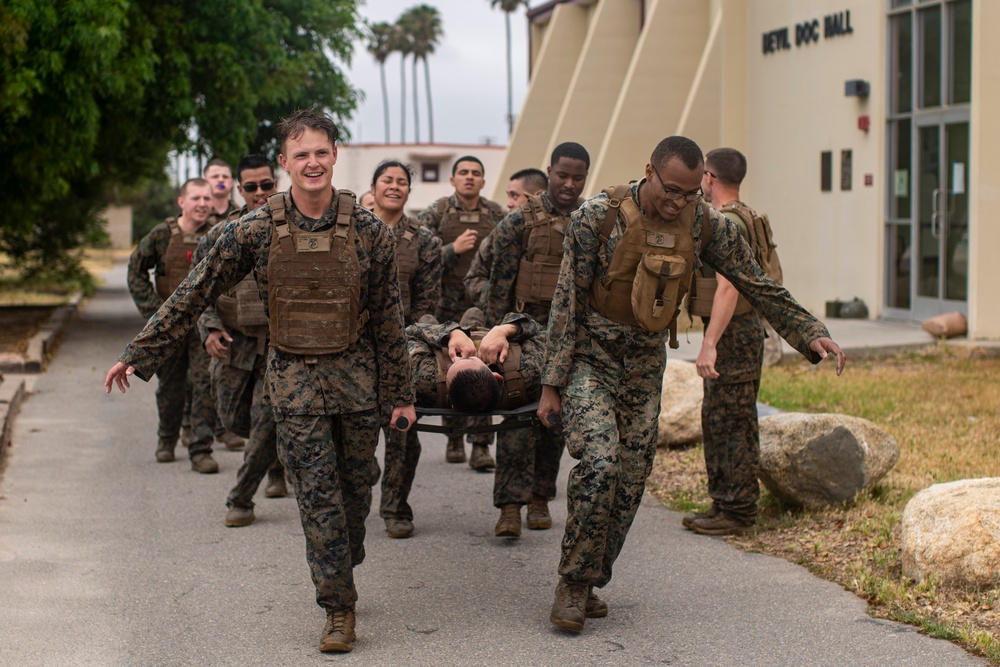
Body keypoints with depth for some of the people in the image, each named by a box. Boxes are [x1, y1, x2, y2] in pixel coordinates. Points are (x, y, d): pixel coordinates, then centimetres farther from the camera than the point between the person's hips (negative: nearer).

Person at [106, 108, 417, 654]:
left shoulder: (368, 231, -6)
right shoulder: (255, 231, -7)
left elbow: (387, 319, 1)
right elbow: (194, 295, -2)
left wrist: (400, 394, 3)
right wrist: (138, 355, -1)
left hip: (356, 374, 1)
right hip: (295, 378, -1)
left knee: (356, 487, 11)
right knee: (317, 495, -1)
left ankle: (343, 571, 34)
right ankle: (338, 606, 8)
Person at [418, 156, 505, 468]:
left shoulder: (496, 214, 8)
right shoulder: (436, 213, 2)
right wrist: (453, 249, -18)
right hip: (448, 305, 0)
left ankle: (480, 446, -6)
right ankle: (454, 440, 18)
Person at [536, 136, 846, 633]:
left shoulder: (706, 226, -5)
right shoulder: (599, 216, -16)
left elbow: (758, 286, 5)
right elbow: (567, 302, -12)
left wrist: (810, 334, -5)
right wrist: (552, 383, -12)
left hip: (644, 363, 5)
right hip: (588, 355, -4)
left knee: (630, 480, 3)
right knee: (600, 462, -22)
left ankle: (589, 583, 19)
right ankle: (572, 584, -8)